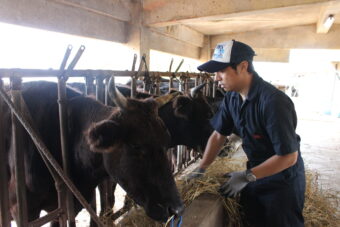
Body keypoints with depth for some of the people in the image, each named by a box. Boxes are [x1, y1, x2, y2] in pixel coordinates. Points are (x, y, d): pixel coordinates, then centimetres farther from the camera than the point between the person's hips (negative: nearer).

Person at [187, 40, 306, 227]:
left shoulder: (273, 101, -30)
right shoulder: (231, 98, -9)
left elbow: (289, 156, -26)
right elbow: (218, 135, 0)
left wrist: (247, 177, -23)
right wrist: (201, 169, -5)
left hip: (283, 178, -6)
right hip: (256, 170, 6)